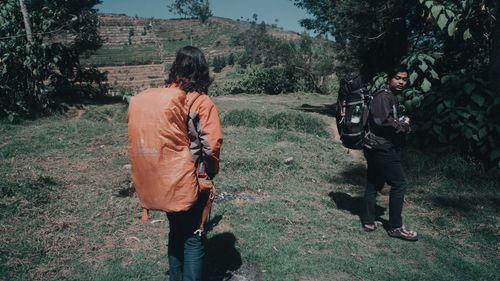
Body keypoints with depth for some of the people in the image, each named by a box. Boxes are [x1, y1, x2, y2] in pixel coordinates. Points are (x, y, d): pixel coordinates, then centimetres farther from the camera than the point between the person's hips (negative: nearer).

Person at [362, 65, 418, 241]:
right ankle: (395, 227, 5)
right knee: (399, 184, -4)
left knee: (373, 184, 12)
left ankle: (369, 221, 20)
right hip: (382, 148, -10)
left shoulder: (391, 96, 20)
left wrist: (402, 123, 3)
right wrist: (404, 127, -10)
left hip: (376, 148, 10)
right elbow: (384, 121, -24)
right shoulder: (384, 96, -13)